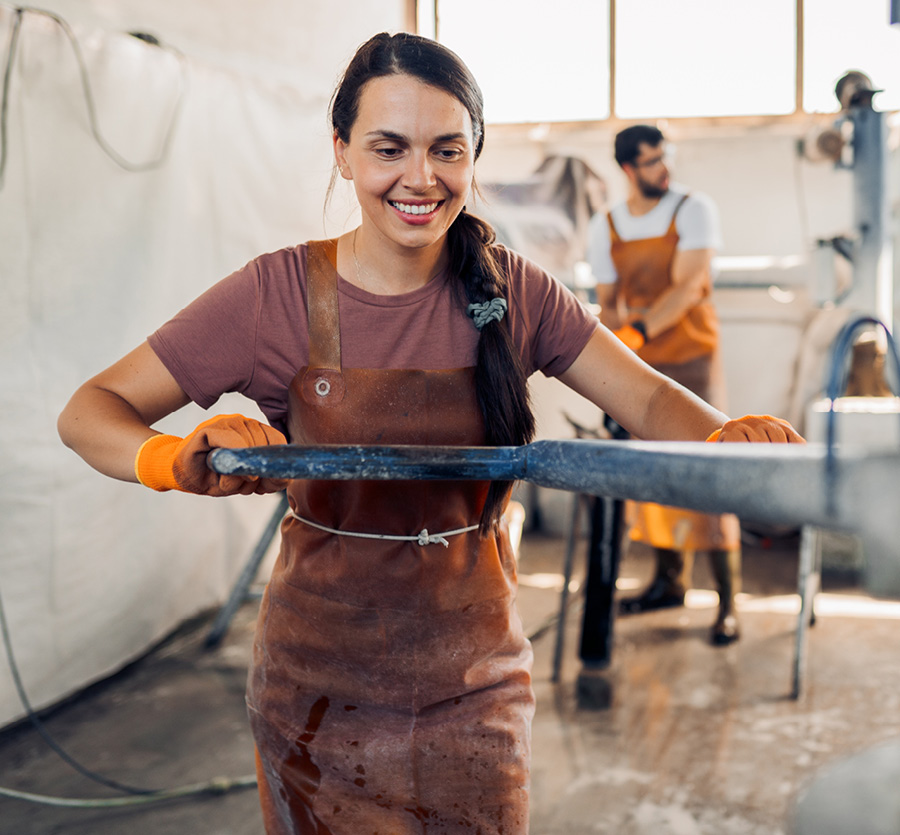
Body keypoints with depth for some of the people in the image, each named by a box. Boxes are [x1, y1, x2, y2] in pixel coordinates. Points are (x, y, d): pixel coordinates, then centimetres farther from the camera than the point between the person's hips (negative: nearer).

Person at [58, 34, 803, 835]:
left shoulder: (513, 292, -5)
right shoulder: (280, 294, -12)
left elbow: (650, 398, -8)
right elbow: (90, 409, -12)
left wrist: (729, 437, -31)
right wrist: (172, 461, -35)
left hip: (475, 684, 2)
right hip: (320, 693, -1)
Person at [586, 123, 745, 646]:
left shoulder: (694, 210, -7)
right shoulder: (604, 228, 5)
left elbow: (688, 288, -18)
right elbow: (608, 302, 8)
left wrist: (639, 330, -28)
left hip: (693, 358, -4)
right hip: (640, 367, 4)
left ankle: (729, 602, -6)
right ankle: (671, 580, 26)